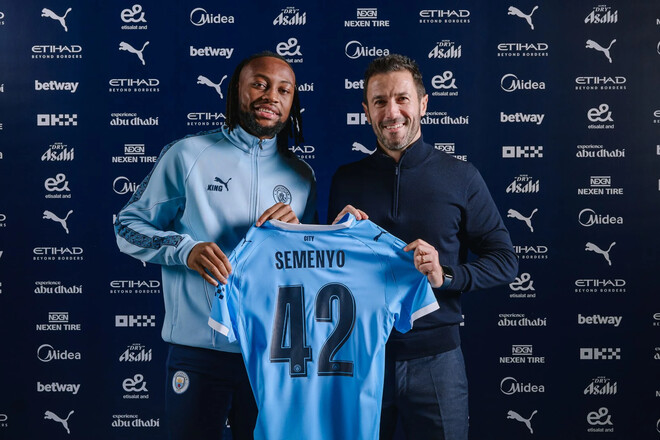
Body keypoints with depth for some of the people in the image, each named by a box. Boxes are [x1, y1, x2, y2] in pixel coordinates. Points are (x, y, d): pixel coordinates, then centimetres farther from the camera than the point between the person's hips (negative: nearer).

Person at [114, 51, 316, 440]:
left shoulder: (302, 177, 10)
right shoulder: (187, 155, 0)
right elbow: (129, 227, 0)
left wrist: (296, 230, -8)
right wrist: (187, 249, -17)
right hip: (199, 350, -3)